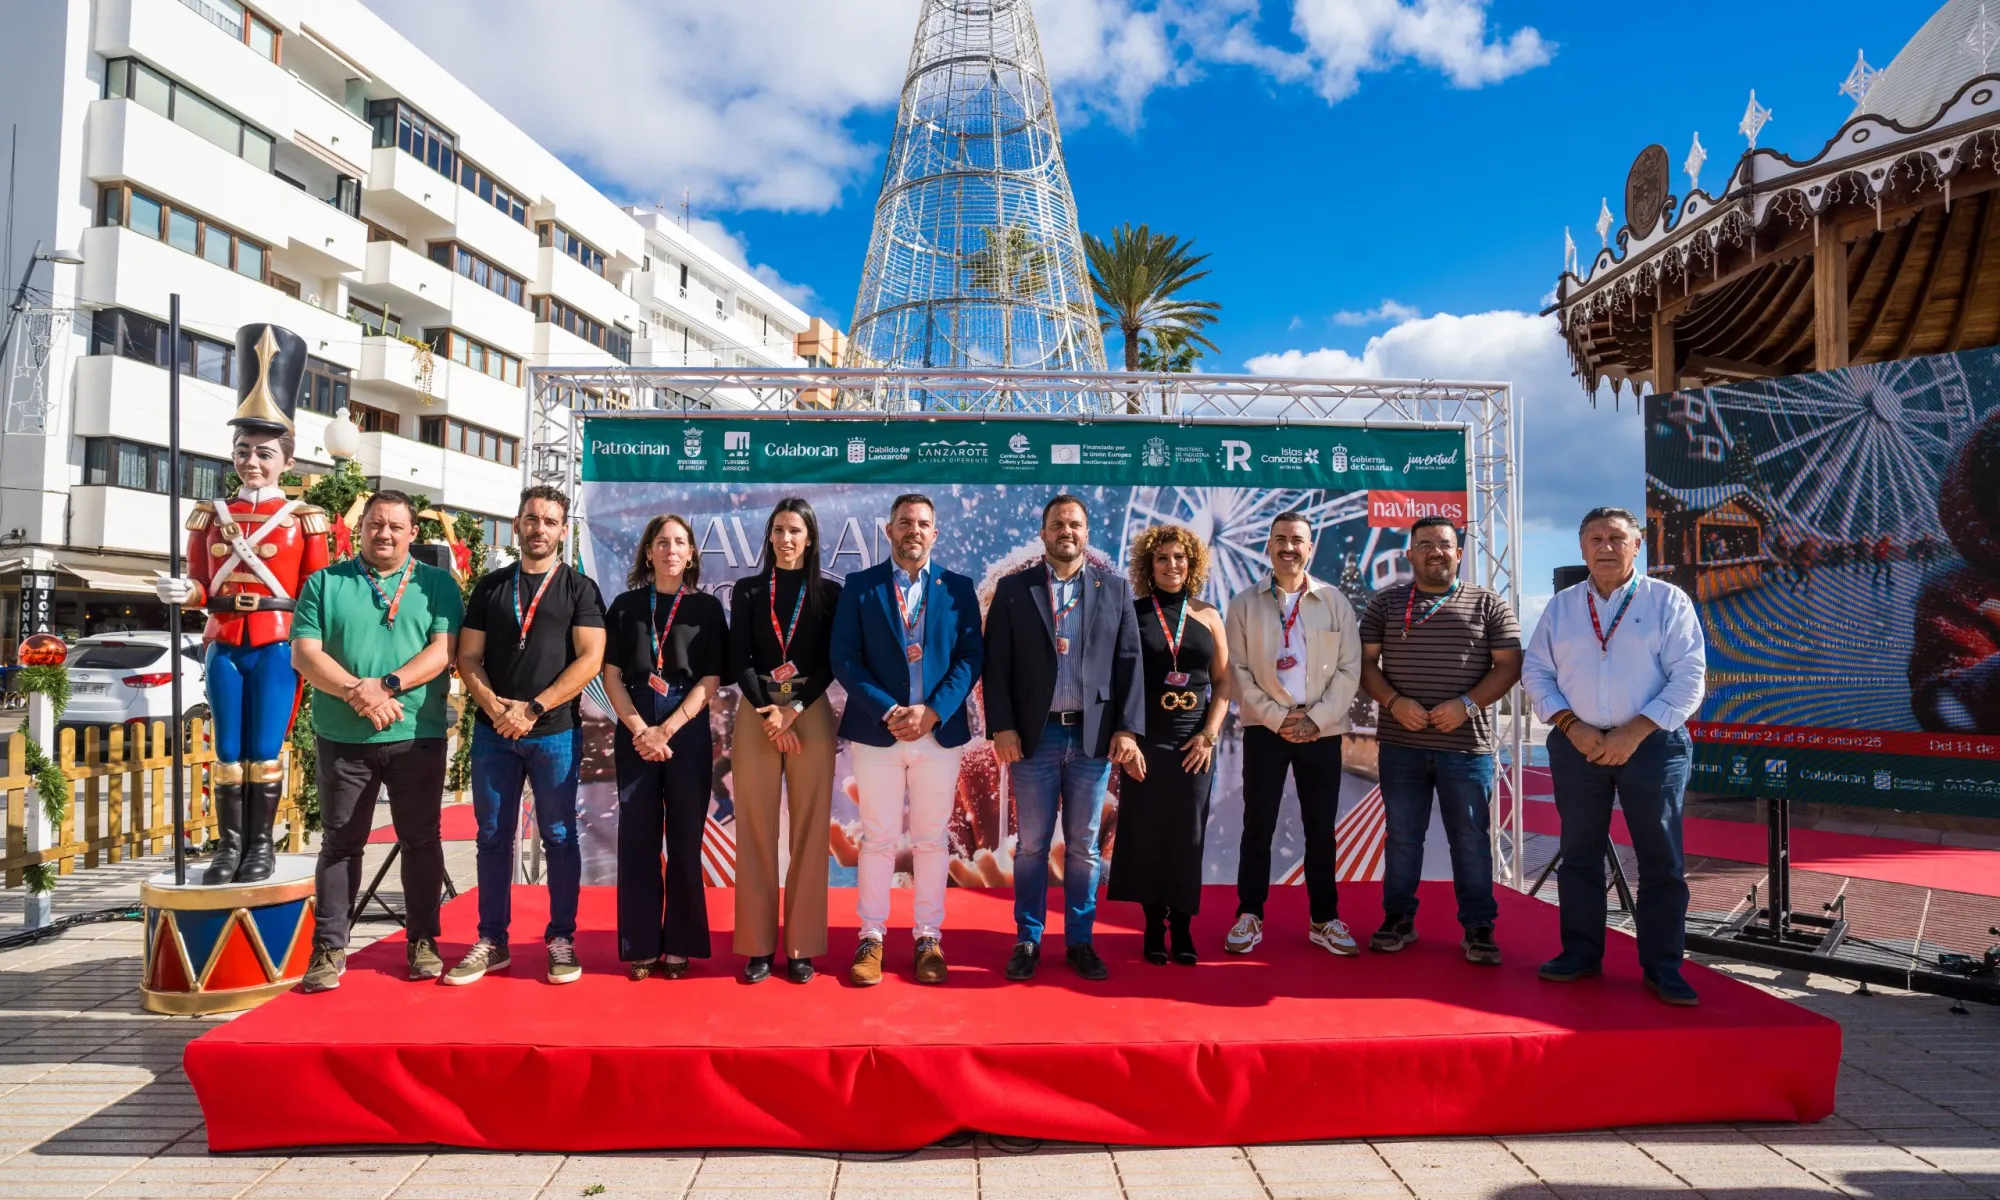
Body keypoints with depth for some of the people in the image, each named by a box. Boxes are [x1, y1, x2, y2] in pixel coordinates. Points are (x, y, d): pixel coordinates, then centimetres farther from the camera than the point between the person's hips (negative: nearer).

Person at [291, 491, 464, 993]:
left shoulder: (437, 584, 5)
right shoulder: (324, 584, 7)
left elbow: (444, 649, -6)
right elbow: (304, 653, -2)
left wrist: (388, 685, -19)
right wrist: (356, 691, -17)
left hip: (418, 736, 0)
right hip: (342, 737, 1)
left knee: (421, 840, 7)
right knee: (340, 842, 8)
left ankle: (422, 941, 18)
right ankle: (329, 948, 16)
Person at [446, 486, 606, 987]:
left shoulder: (579, 589, 2)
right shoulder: (489, 587, 11)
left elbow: (590, 658, -8)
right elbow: (468, 657, 7)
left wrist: (532, 709, -13)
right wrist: (495, 707, -11)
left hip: (556, 733, -3)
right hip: (492, 732, 3)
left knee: (559, 837, 3)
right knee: (493, 837, 8)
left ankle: (562, 940, 12)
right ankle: (492, 941, 18)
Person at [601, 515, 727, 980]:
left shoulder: (706, 607, 5)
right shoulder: (626, 605, 9)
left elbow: (710, 680, -1)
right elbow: (611, 675, 4)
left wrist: (666, 730, -11)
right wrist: (639, 729, -9)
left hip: (689, 732, -1)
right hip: (635, 733, 1)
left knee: (685, 839, 2)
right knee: (638, 838, 3)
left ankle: (679, 945, 11)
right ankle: (641, 946, 11)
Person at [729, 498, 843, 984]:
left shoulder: (829, 592, 6)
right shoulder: (747, 590, 8)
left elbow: (831, 662, 0)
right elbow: (739, 660, 0)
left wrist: (793, 711, -11)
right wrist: (768, 712, -12)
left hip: (811, 713, 0)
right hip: (756, 714, 1)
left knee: (809, 831, -1)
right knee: (756, 830, 1)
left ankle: (801, 946, 7)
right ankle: (758, 945, 9)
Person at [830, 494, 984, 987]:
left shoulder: (959, 588, 6)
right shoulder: (859, 586, 3)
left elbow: (971, 656, -1)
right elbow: (844, 658, -3)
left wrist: (932, 711, -13)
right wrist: (887, 711, -14)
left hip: (940, 732, 1)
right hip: (876, 732, -1)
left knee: (932, 840, 9)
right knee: (878, 840, 6)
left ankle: (929, 937, 20)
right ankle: (871, 936, 18)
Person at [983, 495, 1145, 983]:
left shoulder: (1115, 589, 6)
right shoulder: (1013, 589, 4)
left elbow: (1129, 663, 3)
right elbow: (996, 664, 0)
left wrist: (1127, 728, -4)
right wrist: (1001, 727, -8)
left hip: (1093, 736, 1)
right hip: (1033, 736, -1)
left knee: (1084, 846, 9)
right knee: (1032, 845, 7)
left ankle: (1080, 941, 21)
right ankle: (1027, 941, 19)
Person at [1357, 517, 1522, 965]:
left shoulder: (1489, 604, 4)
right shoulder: (1385, 603, 7)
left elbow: (1509, 665, 1)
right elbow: (1366, 662, 5)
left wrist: (1466, 704, -13)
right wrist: (1394, 702, -12)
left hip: (1466, 743, -1)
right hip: (1401, 743, 1)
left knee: (1471, 839, 5)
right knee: (1402, 835, 9)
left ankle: (1478, 928, 16)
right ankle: (1398, 919, 20)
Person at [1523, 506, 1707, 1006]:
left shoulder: (1668, 601, 1)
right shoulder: (1560, 607, 9)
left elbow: (1688, 677, -5)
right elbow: (1535, 671, 7)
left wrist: (1635, 732, -14)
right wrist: (1571, 725, -8)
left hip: (1651, 743, -2)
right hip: (1577, 745, 3)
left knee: (1662, 858, 1)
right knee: (1579, 854, 9)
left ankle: (1663, 967, 13)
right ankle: (1581, 953, 21)